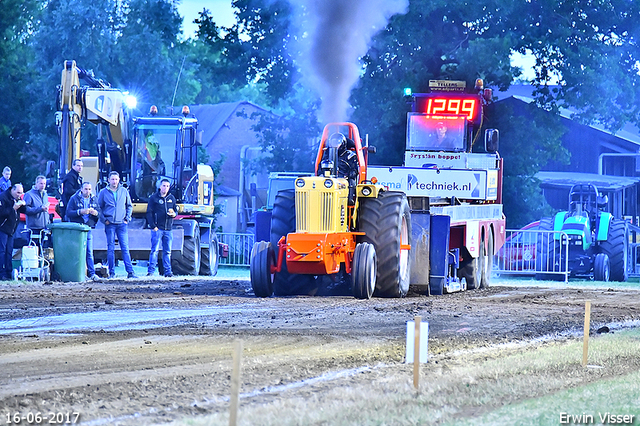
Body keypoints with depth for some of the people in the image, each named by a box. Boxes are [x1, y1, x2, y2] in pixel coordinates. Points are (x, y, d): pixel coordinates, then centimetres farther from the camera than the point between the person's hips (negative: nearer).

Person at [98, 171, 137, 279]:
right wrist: (104, 219, -2)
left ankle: (130, 272, -4)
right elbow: (99, 207, 9)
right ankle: (112, 273, 4)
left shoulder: (124, 191, 8)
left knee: (125, 248, -2)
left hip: (122, 223, 1)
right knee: (110, 249, 0)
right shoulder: (103, 192, 4)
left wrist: (127, 218, 6)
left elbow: (129, 206, 17)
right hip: (110, 224, -1)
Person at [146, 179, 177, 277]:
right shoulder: (154, 198, 1)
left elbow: (175, 211, 23)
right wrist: (153, 226, -11)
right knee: (155, 250, -9)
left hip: (168, 229, 4)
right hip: (157, 228, -4)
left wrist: (173, 214, -3)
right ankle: (151, 270, -9)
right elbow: (149, 213, -2)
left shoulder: (172, 198, 14)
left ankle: (168, 271, 11)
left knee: (167, 251, 6)